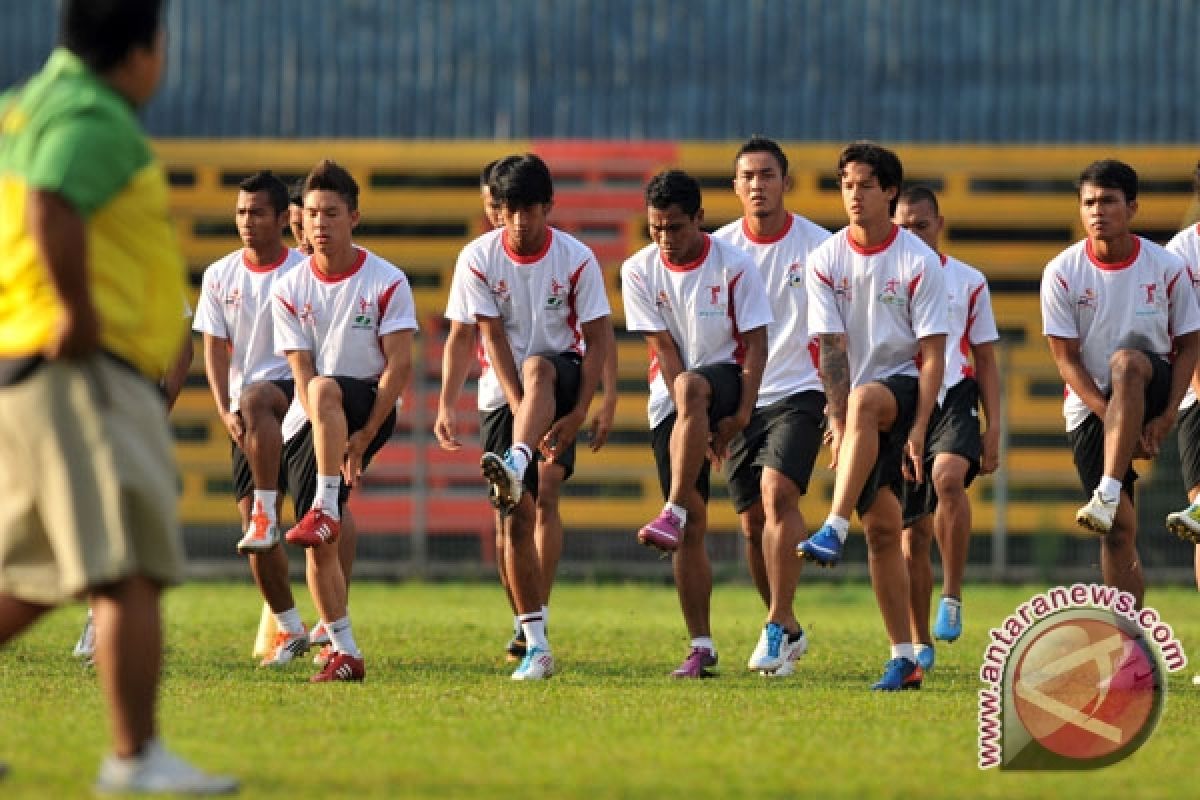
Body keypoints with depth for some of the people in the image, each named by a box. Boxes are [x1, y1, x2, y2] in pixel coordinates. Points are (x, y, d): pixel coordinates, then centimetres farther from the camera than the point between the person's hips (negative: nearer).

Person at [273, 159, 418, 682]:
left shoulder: (386, 281, -7)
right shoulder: (290, 289, 0)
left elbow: (400, 365, -11)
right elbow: (301, 373, -5)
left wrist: (364, 436, -19)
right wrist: (334, 444, -18)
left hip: (369, 405, -4)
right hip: (310, 422, 4)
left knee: (324, 388, -38)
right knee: (319, 547, -6)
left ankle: (325, 510, -39)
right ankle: (345, 652, 2)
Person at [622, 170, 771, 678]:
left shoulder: (734, 265, -7)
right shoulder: (639, 271, -2)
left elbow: (756, 342, -7)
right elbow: (664, 349, -6)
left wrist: (741, 414, -17)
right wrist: (697, 427, -13)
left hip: (727, 379, -2)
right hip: (670, 402, 3)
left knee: (689, 386, -40)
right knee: (692, 532, -4)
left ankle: (673, 515, -44)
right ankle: (701, 647, 2)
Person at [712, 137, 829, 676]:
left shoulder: (818, 245, -3)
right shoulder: (718, 248, 3)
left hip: (799, 393, -3)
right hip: (739, 399, 3)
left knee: (778, 491, -23)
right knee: (753, 521, 4)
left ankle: (777, 627, -20)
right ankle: (788, 631, 23)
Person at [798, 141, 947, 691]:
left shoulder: (918, 262, -7)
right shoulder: (826, 261, 1)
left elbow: (932, 353, -9)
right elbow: (832, 348, -3)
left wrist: (918, 430, -18)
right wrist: (838, 426, -13)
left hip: (905, 389, -4)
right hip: (857, 404, 4)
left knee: (865, 400, -38)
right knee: (881, 527, -2)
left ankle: (833, 532, -47)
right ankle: (904, 659, 1)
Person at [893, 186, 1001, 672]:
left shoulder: (968, 282, 7)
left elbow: (985, 359, 10)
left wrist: (993, 428, 3)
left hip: (953, 398, -2)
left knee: (948, 476, -33)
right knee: (912, 530, 4)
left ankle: (952, 597, -25)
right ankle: (920, 645, 15)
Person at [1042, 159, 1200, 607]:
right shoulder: (1062, 273, -6)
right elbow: (1067, 361, -6)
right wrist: (1116, 421, -16)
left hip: (1152, 391, -1)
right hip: (1090, 407, 1)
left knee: (1128, 358, -36)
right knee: (1119, 530, -8)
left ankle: (1108, 494, -42)